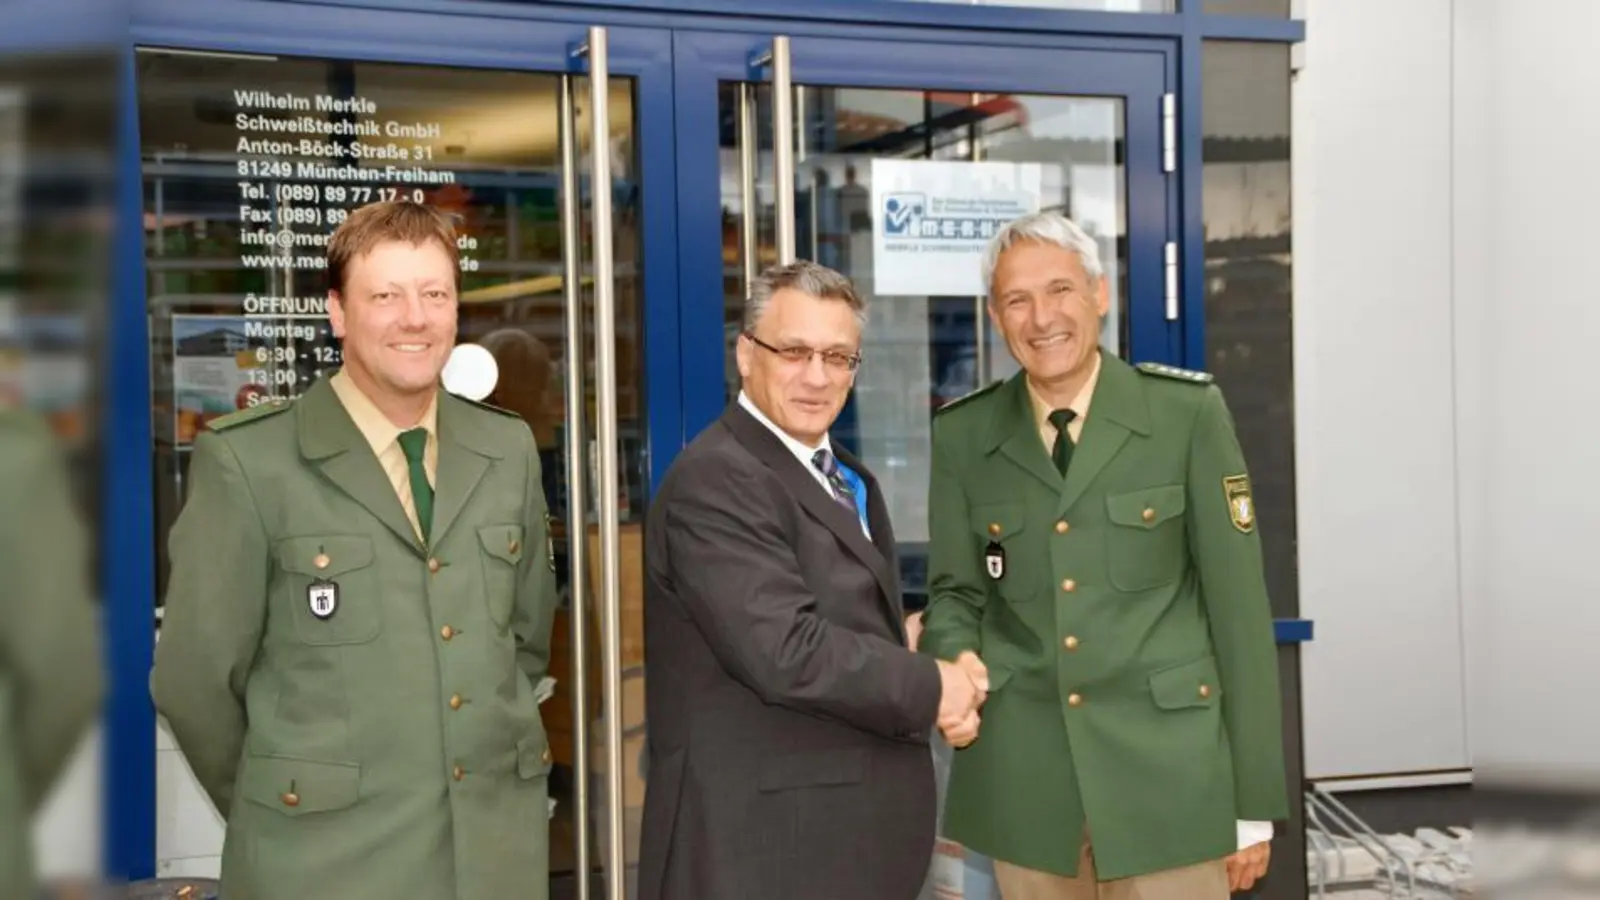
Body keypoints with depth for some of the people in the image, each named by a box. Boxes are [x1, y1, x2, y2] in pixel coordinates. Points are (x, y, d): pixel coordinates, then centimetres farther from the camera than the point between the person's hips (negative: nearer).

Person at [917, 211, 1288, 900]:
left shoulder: (1189, 413, -3)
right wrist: (957, 657, -14)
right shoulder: (963, 434, 4)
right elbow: (955, 590, 10)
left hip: (1167, 767, -2)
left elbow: (1237, 605, -3)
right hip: (1023, 779, 2)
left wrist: (1255, 801, -3)